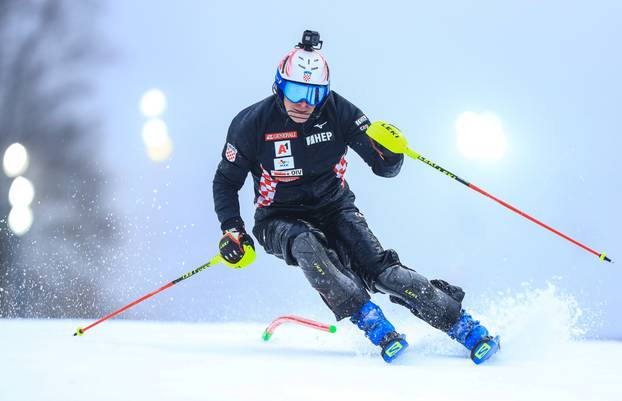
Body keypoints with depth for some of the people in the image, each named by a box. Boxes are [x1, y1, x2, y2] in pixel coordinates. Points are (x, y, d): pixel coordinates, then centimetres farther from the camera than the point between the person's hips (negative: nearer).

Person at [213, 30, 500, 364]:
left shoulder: (339, 112, -12)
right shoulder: (253, 123, -15)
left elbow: (384, 169, -9)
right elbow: (226, 181, -2)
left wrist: (389, 151, -32)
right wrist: (232, 230, -15)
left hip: (333, 208, 1)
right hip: (280, 219, -1)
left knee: (378, 269, -21)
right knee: (306, 245, -36)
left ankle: (463, 325, -17)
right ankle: (371, 322, -33)